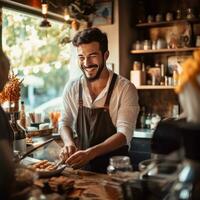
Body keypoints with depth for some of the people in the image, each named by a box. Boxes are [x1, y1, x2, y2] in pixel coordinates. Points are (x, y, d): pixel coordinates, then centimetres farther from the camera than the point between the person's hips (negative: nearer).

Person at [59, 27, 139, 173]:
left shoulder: (125, 89, -9)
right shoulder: (72, 89, 2)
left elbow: (124, 134, -15)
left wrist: (90, 153, -28)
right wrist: (69, 143, -7)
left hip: (115, 170, -3)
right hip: (81, 168, 4)